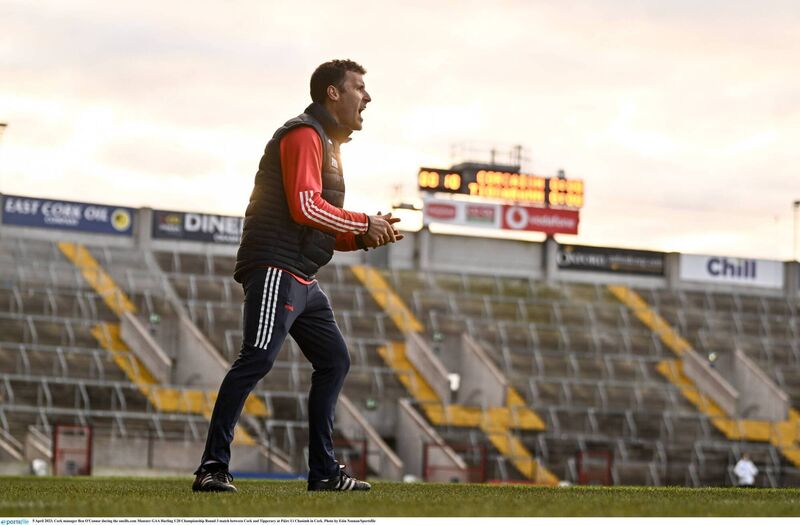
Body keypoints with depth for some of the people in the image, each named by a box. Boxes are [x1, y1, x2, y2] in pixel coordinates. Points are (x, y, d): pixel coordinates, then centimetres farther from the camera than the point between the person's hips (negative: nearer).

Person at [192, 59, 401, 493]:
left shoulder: (327, 145, 26)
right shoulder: (304, 135, -6)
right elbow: (305, 206, -19)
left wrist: (364, 237, 10)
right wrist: (365, 223, -9)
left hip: (302, 279, 11)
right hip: (275, 269, -11)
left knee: (334, 360, 11)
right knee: (257, 359, -19)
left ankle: (324, 472, 15)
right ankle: (213, 467, -22)